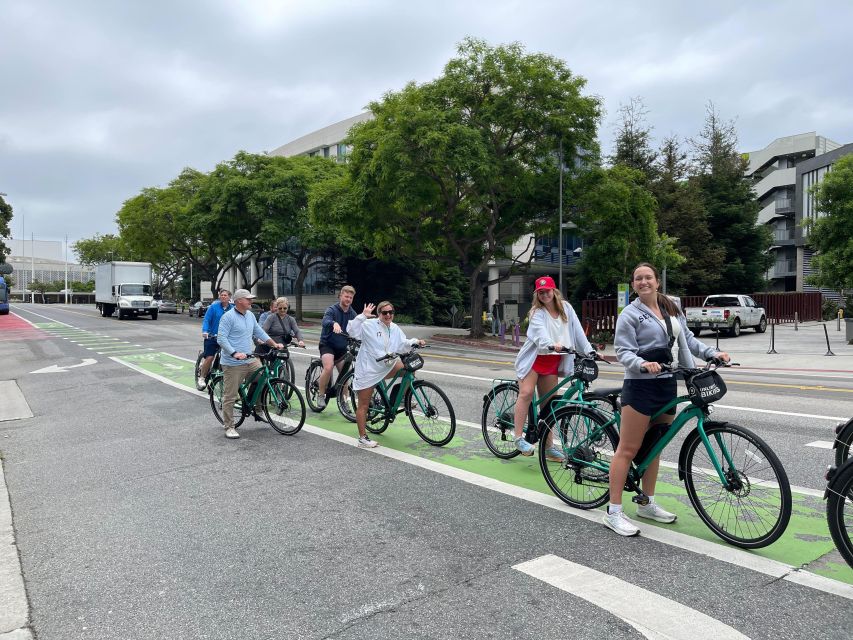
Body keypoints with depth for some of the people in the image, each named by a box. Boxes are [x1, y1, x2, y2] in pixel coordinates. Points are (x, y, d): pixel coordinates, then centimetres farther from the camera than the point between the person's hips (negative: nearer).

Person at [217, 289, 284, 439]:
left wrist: (274, 344, 11)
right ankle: (229, 427, 9)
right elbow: (221, 338, -16)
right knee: (230, 396, -2)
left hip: (250, 360, 7)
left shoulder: (250, 315, 12)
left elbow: (259, 331, 21)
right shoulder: (228, 317, -11)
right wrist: (235, 353, -27)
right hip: (233, 363, -7)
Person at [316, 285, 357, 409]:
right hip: (327, 344, -5)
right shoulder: (332, 310, -13)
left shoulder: (352, 314, 3)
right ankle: (320, 395, -8)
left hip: (342, 348, 5)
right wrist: (334, 323, -57)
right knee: (328, 368, -27)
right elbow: (325, 321, -34)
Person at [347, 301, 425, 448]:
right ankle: (363, 438, 9)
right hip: (367, 369, -6)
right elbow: (352, 331, -26)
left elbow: (403, 343, 12)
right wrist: (363, 315, -32)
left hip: (386, 367, 6)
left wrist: (415, 342, -5)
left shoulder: (395, 329, 5)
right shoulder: (369, 325, -15)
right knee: (364, 405, 0)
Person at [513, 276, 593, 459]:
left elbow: (577, 330, -2)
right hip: (534, 358, -4)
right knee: (526, 393, -21)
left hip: (553, 361, 4)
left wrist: (589, 351, -11)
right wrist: (552, 344, -49)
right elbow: (540, 333, -29)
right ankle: (518, 438, -14)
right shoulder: (537, 312, -10)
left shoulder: (566, 308, 2)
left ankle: (548, 447, 14)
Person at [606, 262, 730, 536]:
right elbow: (623, 352, -14)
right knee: (628, 449, -5)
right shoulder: (630, 314, -8)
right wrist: (643, 364, -32)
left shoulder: (672, 307, 11)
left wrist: (712, 352, 1)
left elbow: (687, 338, 15)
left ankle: (647, 504, 29)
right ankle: (613, 512, 1)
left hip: (667, 384, 7)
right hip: (640, 386, -7)